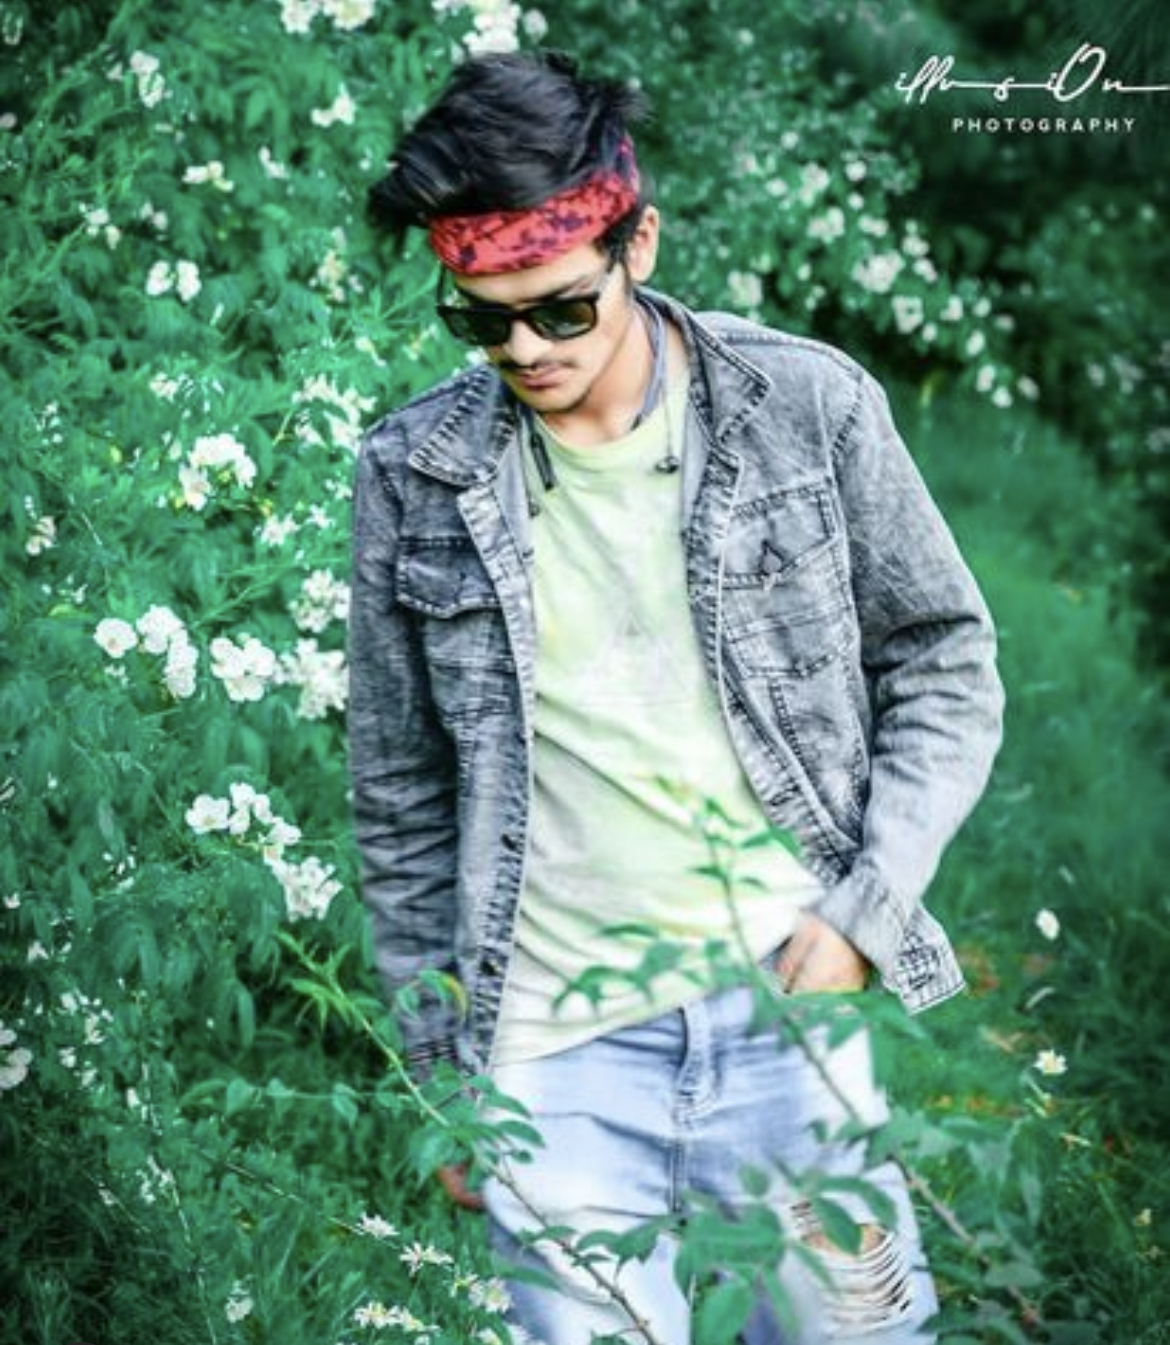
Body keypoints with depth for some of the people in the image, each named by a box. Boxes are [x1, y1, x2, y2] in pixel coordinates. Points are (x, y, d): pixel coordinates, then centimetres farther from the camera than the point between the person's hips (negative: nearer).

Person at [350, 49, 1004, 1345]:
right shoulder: (414, 476, -1)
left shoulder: (807, 405, -4)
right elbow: (401, 797, 7)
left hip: (799, 999, 0)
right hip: (557, 1046, 0)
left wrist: (869, 903, -6)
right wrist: (437, 1065, 10)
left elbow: (945, 662, 5)